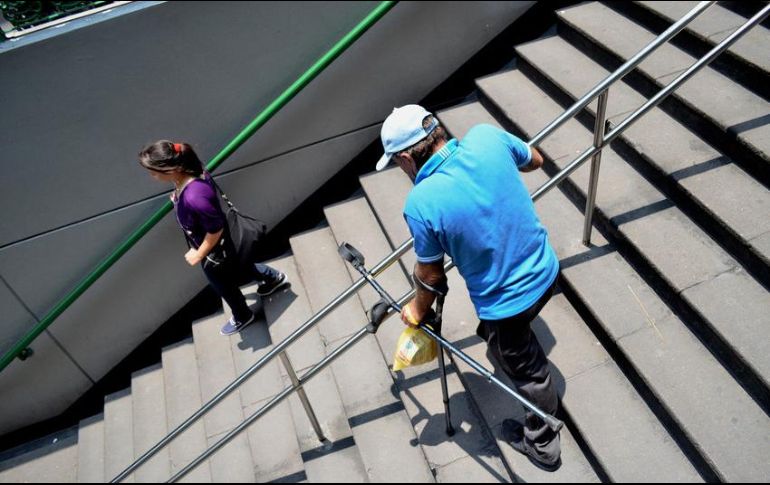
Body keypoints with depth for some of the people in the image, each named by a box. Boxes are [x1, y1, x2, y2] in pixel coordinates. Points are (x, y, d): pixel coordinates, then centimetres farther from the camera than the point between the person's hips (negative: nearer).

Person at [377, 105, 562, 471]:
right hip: (546, 270, 5)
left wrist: (419, 310, 7)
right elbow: (534, 160, 6)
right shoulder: (486, 136, -16)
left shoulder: (421, 203, -29)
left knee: (526, 370, 21)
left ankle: (542, 444, 46)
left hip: (506, 302, -5)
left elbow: (430, 274, -13)